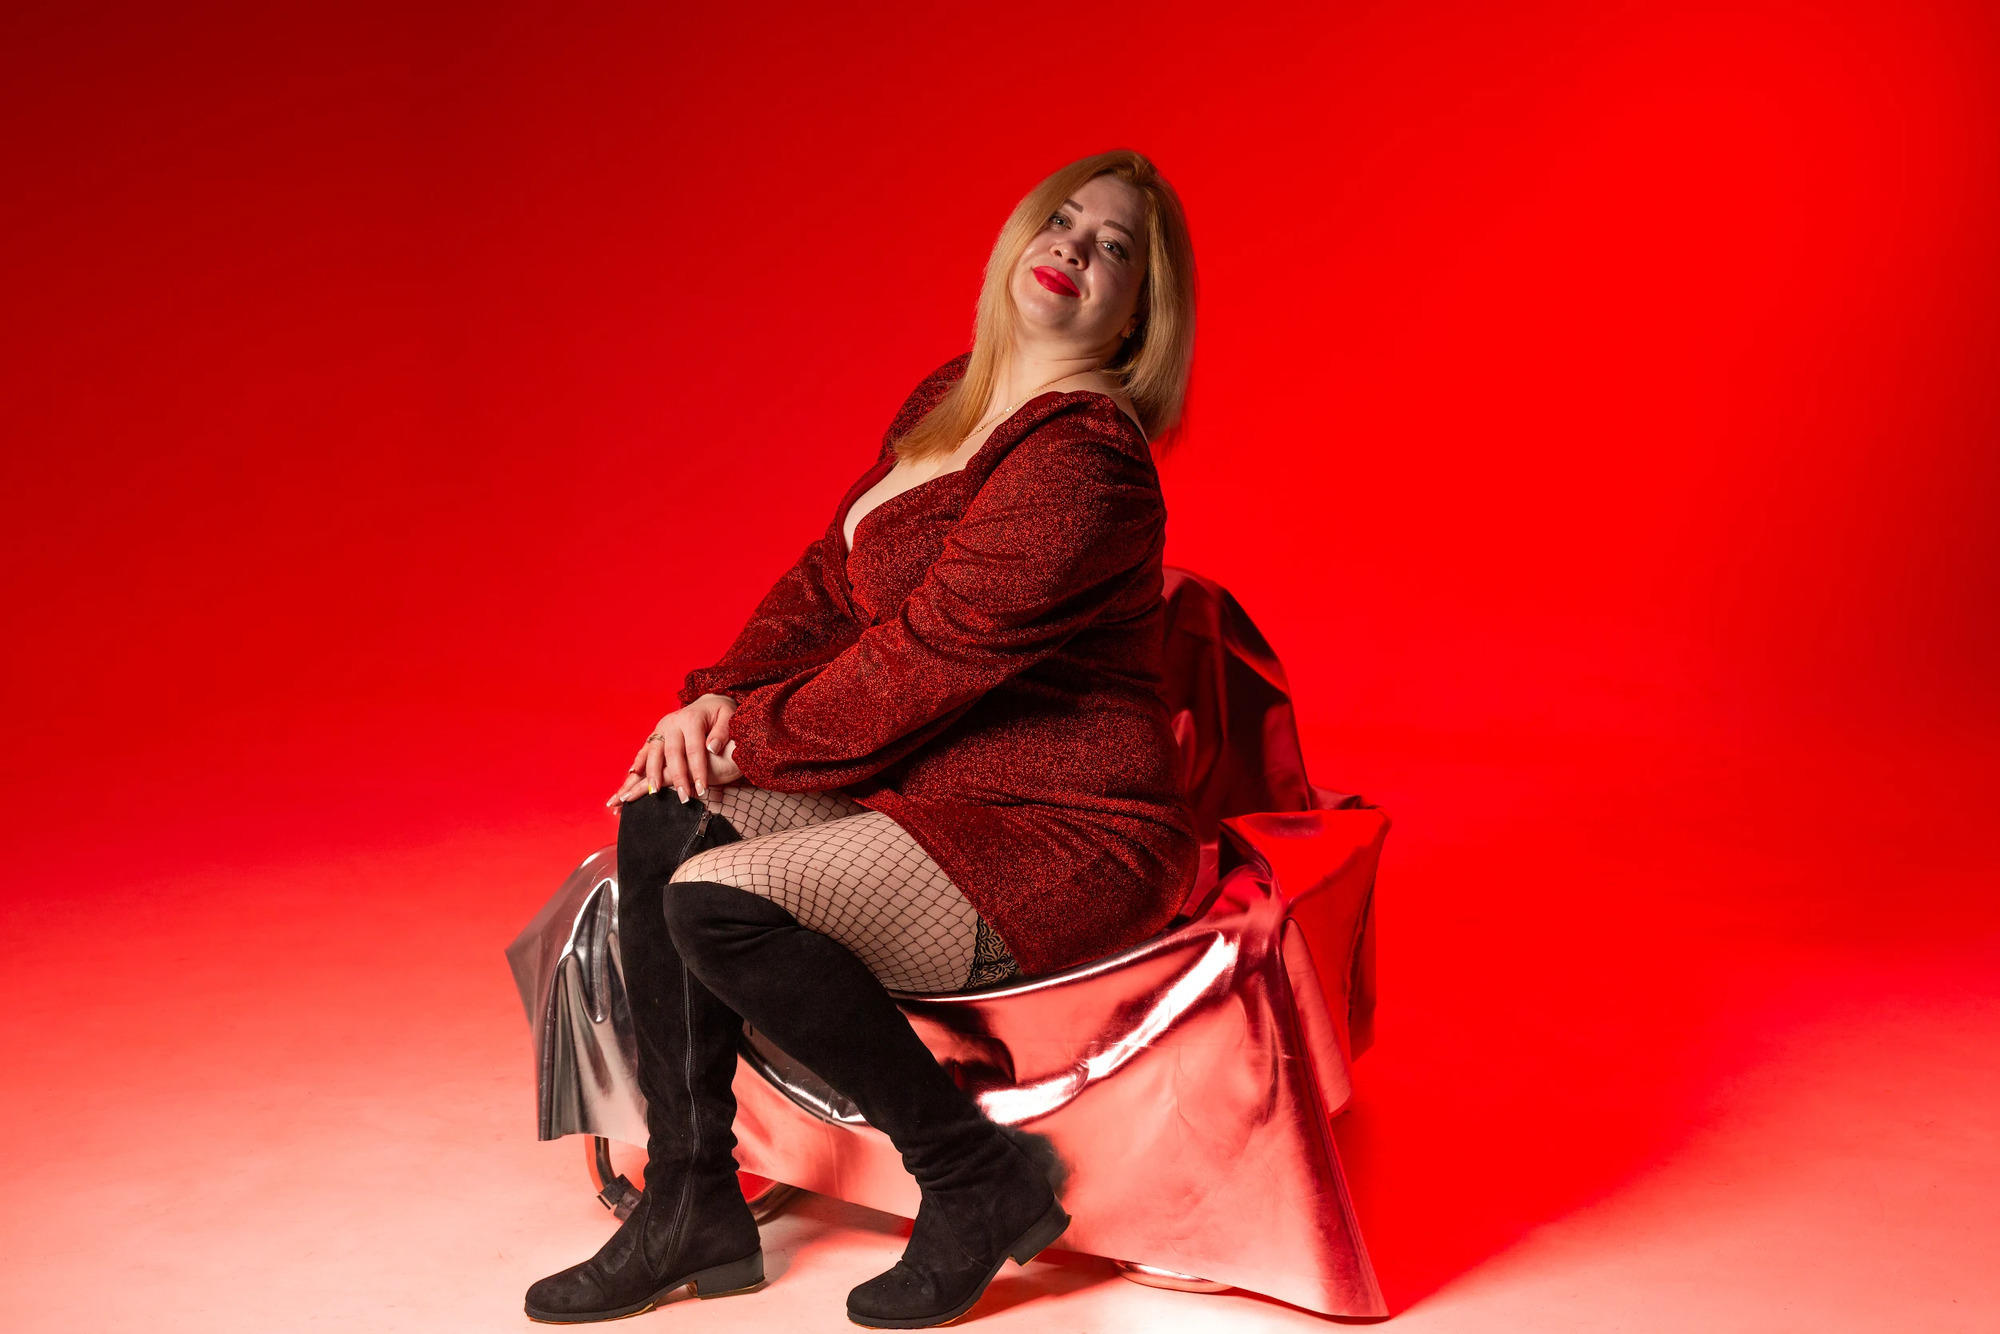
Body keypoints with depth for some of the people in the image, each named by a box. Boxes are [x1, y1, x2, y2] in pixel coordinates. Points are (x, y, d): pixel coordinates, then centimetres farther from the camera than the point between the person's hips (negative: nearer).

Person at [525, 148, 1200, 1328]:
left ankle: (979, 1180, -7)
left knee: (721, 901, -24)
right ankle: (691, 1206, 2)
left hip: (1065, 837, -10)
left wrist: (750, 741, -10)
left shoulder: (1083, 459, -21)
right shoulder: (948, 400, 10)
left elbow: (926, 652, -22)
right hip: (937, 787, 10)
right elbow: (832, 578, 13)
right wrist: (725, 697, -3)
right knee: (661, 815, -3)